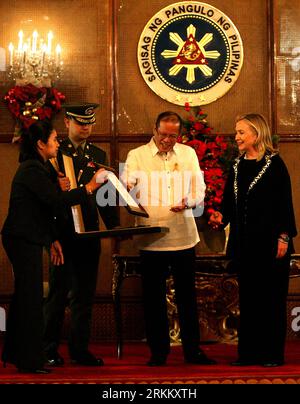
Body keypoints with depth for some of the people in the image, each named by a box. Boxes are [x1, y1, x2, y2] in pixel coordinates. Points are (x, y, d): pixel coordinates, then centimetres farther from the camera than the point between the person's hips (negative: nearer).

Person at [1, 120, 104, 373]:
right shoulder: (32, 169, -15)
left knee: (24, 297, 15)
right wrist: (88, 189, -18)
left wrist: (53, 239, 19)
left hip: (25, 240, 11)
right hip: (25, 240, -11)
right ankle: (30, 360, 0)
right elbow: (56, 200, -23)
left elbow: (45, 207, 20)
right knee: (31, 298, -6)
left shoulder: (35, 168, 17)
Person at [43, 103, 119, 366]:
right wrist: (57, 186, -23)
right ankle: (50, 349, 10)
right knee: (58, 292, 1)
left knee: (85, 293, 7)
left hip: (89, 233, 4)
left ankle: (80, 349, 14)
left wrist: (114, 227, -1)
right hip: (63, 233, -4)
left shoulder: (99, 155, 13)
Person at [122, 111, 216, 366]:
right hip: (151, 238, -2)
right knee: (154, 298, 5)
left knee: (187, 296, 8)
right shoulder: (137, 156, 2)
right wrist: (126, 188, -33)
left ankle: (192, 350, 18)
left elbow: (199, 189, 7)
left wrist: (189, 202, -16)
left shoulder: (188, 154, 10)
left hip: (183, 237, 2)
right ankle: (158, 352, 15)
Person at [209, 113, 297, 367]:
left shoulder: (274, 163, -6)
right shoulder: (238, 167, 12)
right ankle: (249, 352, 14)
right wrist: (222, 217, -6)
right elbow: (231, 203, 14)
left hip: (269, 242, -6)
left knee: (271, 298, 0)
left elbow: (285, 202, -8)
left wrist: (283, 237, -13)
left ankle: (273, 353, 7)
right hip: (245, 243, 6)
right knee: (248, 297, 9)